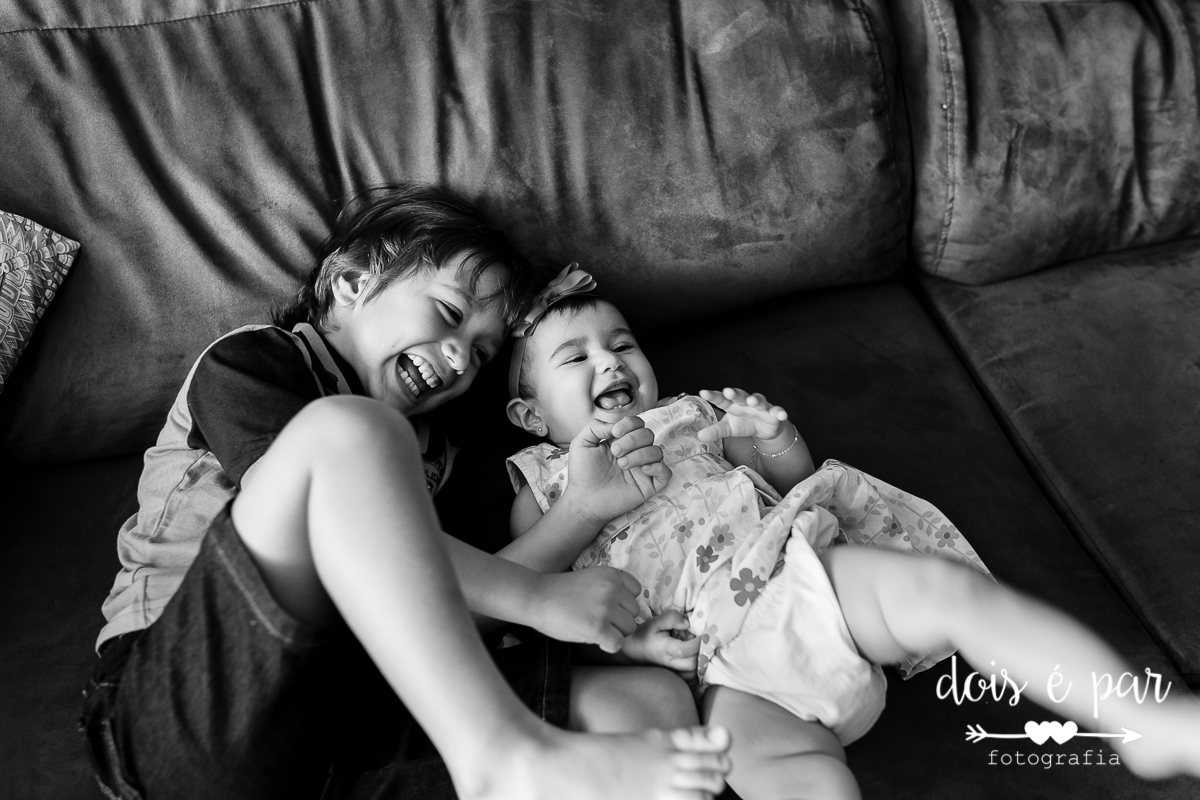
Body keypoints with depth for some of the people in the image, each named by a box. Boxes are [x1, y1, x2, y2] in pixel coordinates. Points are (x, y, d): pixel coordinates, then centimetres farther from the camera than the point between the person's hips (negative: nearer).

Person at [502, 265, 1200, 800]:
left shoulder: (689, 419, 29)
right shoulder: (542, 492, 19)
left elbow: (796, 475, 32)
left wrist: (770, 434, 9)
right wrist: (630, 641, -10)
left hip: (801, 568, 4)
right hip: (720, 661, -3)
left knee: (949, 586, -23)